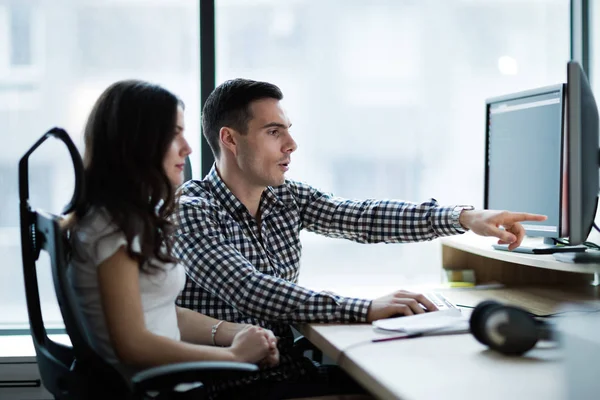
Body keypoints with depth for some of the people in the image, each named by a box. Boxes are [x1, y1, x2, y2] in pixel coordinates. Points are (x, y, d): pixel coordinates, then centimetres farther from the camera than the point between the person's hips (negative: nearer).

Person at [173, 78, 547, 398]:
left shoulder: (286, 198, 7)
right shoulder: (191, 211, -15)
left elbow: (364, 218, -2)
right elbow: (251, 292, -26)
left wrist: (463, 217, -14)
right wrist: (364, 309, -31)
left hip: (291, 369, 7)